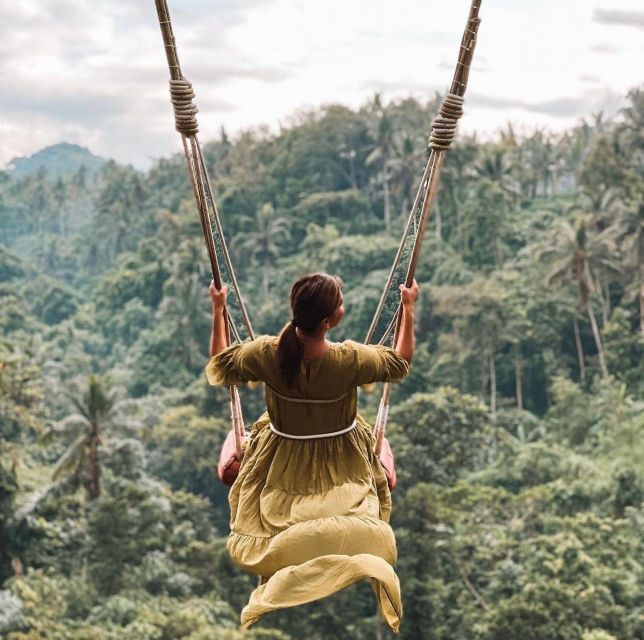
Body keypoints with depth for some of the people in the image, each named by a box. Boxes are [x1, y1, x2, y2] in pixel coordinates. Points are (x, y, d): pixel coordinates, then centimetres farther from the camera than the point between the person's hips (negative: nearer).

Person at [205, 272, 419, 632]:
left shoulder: (267, 353, -21)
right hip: (339, 466, -2)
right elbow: (401, 363, -4)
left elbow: (219, 366, 1)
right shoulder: (350, 359, -25)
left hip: (282, 464, 2)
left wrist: (218, 311, 8)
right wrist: (409, 308, 4)